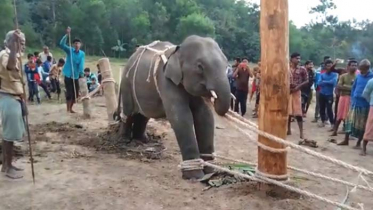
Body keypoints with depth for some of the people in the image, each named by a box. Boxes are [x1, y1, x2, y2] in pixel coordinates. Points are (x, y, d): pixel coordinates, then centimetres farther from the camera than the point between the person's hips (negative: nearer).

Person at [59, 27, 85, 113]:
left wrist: (81, 74, -25)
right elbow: (61, 44, -20)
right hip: (68, 75, -3)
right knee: (69, 92, -6)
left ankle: (71, 108, 26)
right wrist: (67, 34, -29)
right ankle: (68, 109, 5)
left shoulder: (82, 54, 0)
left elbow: (81, 64, -11)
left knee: (76, 93, 8)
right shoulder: (70, 50, -5)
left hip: (76, 76, 3)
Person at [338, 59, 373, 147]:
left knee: (362, 124, 7)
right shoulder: (358, 76, 4)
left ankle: (358, 142, 19)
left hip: (365, 105, -4)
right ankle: (346, 140, 19)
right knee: (349, 121, 8)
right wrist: (352, 99, 6)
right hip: (355, 103, 4)